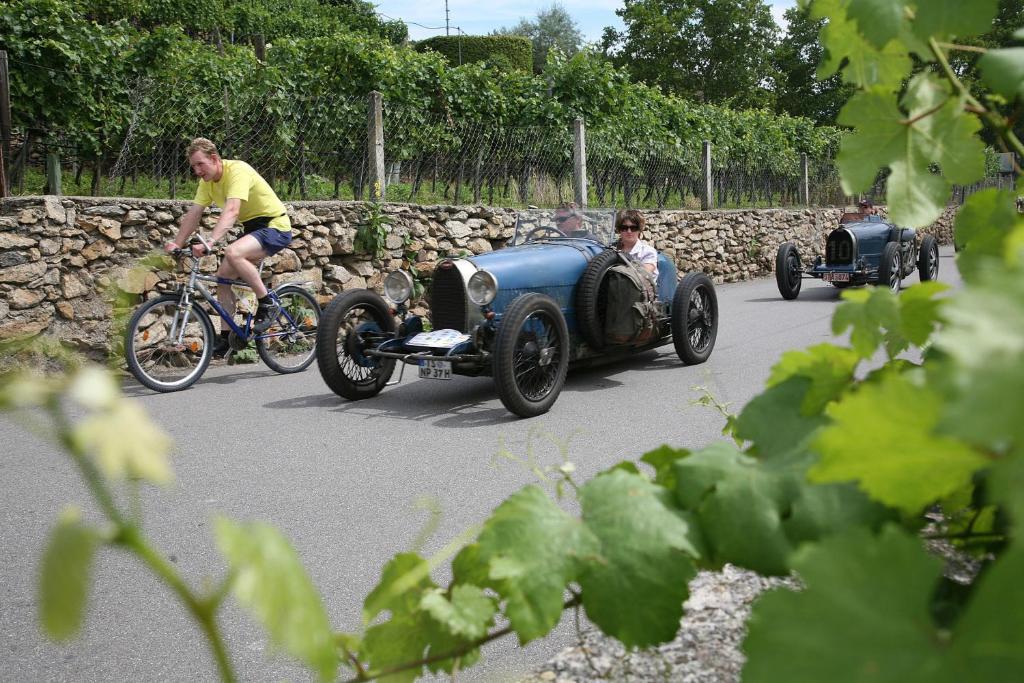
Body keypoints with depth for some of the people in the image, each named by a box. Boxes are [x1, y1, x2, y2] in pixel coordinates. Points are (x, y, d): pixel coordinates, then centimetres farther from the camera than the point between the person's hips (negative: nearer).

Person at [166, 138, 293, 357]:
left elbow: (231, 211, -37)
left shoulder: (237, 170, -24)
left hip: (276, 226, -9)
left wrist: (210, 242, -48)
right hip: (253, 227, 9)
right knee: (223, 276, 0)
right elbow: (193, 214, 3)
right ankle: (226, 337, 11)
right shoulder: (207, 180, 2)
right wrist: (176, 244, -9)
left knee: (232, 253, -33)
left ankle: (267, 304, -17)